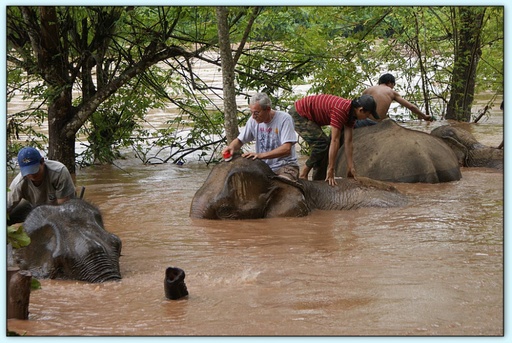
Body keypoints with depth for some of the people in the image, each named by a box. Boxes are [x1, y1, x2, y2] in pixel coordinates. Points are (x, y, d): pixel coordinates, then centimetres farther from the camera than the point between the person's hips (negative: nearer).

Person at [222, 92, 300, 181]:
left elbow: (286, 149, -22)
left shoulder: (284, 119, -14)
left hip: (286, 166, -5)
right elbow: (239, 141, 12)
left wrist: (260, 155, -31)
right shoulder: (253, 120, 2)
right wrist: (231, 147, -13)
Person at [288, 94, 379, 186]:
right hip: (297, 114, -10)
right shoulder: (341, 110, -31)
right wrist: (331, 170, -29)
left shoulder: (351, 112, -2)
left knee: (322, 144, 12)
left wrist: (351, 168, 0)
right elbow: (335, 140, -31)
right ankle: (303, 176, -6)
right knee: (322, 144, -16)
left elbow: (348, 142, 1)